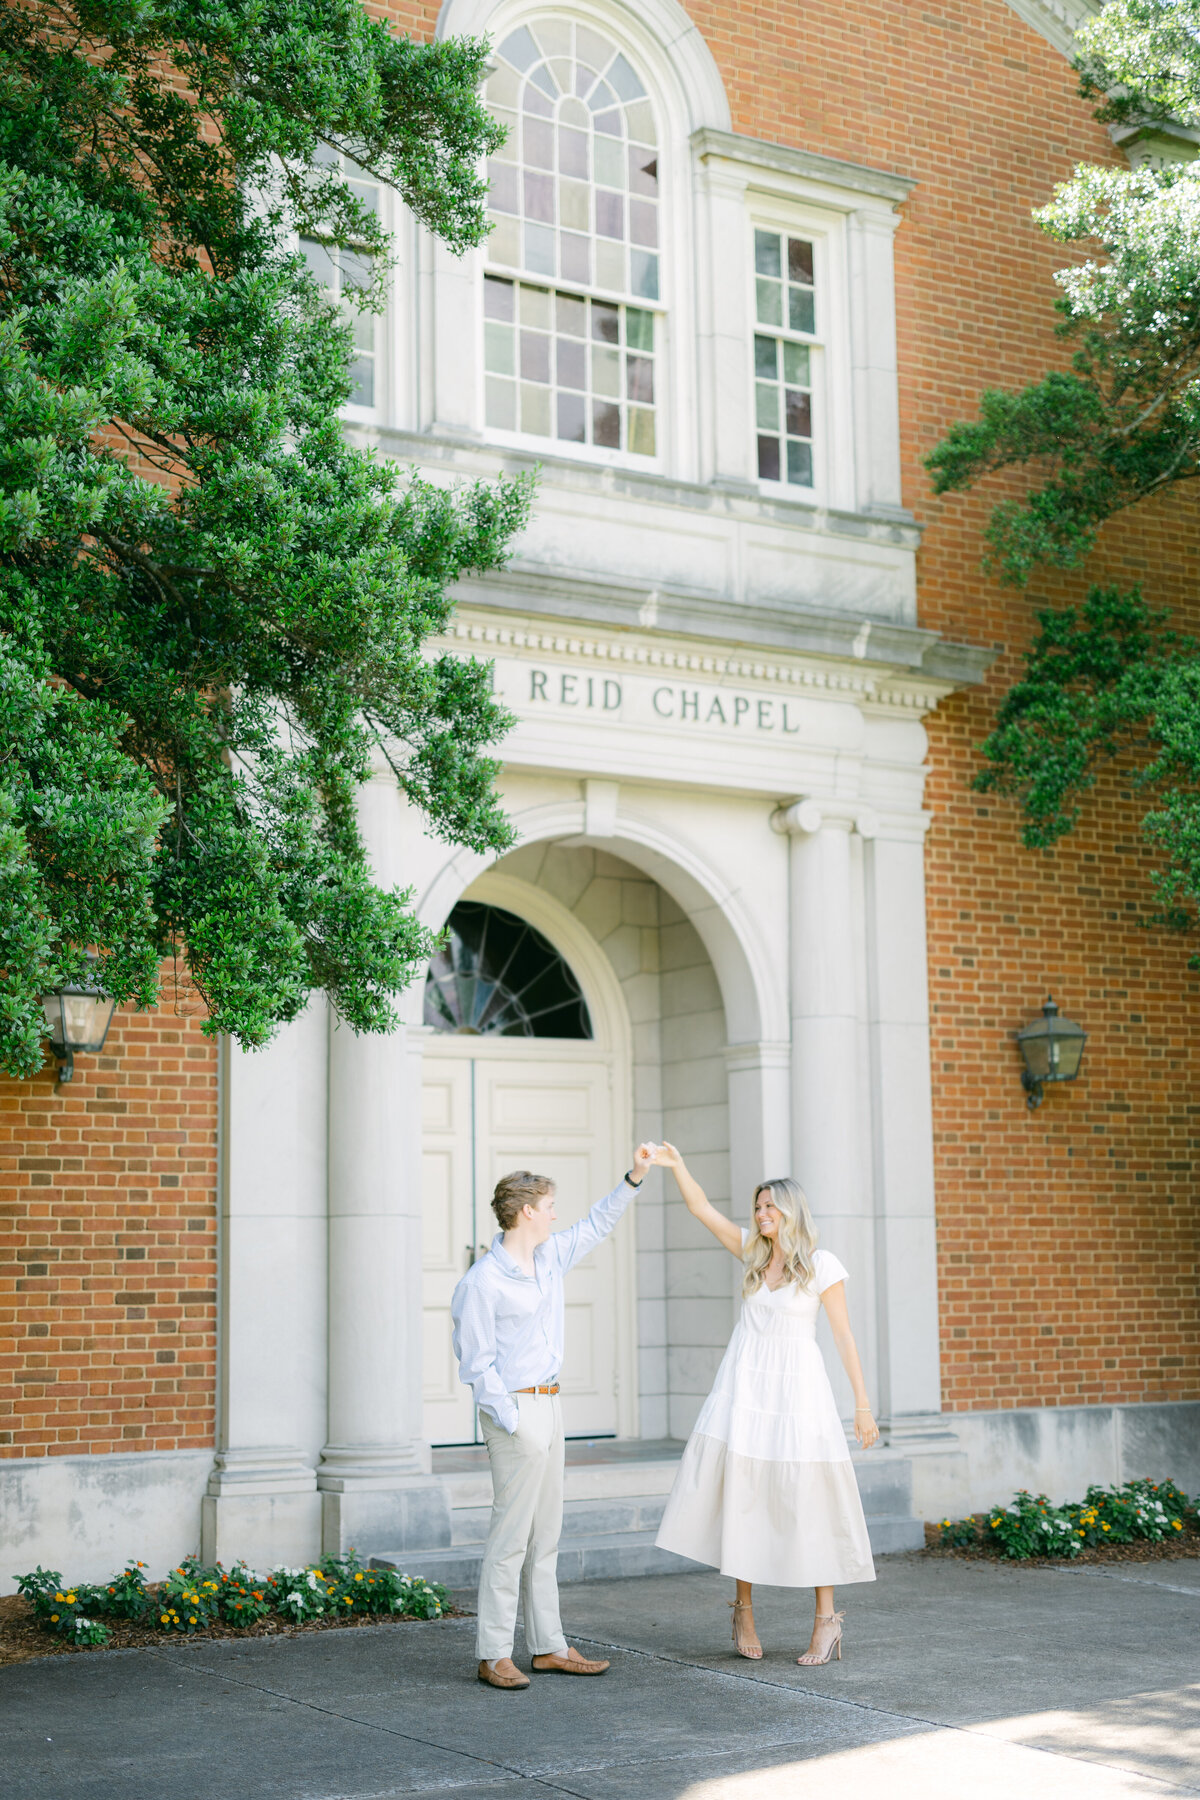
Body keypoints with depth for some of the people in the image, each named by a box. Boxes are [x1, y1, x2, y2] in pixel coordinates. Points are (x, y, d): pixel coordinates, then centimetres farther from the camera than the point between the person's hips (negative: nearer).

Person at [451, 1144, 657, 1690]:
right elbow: (476, 1363, -14)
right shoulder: (482, 1282, -15)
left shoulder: (551, 1256, 8)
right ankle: (493, 1655, -1)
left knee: (545, 1535, 11)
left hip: (549, 1404, 9)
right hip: (514, 1408, -9)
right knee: (511, 1535, -7)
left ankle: (548, 1647, 17)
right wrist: (512, 1425, -17)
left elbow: (595, 1227, 24)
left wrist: (634, 1177, 16)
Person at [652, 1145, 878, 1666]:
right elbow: (701, 1208, 7)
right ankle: (743, 1609, 10)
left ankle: (826, 1620, 6)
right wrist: (676, 1167, -9)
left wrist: (862, 1403, -5)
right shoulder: (753, 1251, 9)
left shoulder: (822, 1265, -4)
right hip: (744, 1384, 4)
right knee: (739, 1492, -3)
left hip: (796, 1388, -4)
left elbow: (843, 1335, -3)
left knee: (809, 1501, -3)